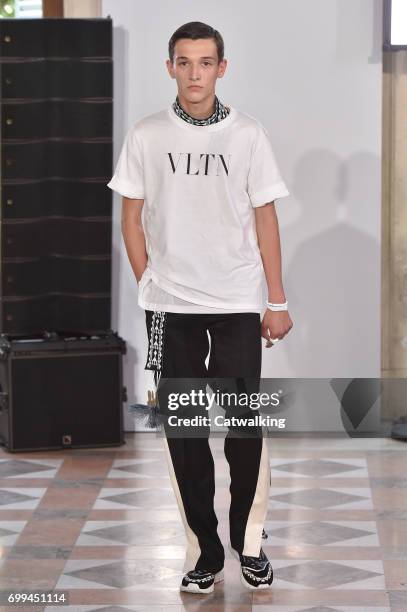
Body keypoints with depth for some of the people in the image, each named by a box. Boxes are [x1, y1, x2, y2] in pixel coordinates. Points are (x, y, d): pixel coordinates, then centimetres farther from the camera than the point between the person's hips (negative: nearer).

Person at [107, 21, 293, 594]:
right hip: (171, 307, 1)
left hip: (238, 305, -1)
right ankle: (204, 551, 13)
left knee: (244, 427, 0)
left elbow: (265, 219, 3)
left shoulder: (248, 134, 0)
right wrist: (148, 283, 2)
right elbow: (132, 217, 8)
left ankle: (249, 543, 17)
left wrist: (277, 301, 1)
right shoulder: (146, 136, 2)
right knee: (183, 429, 4)